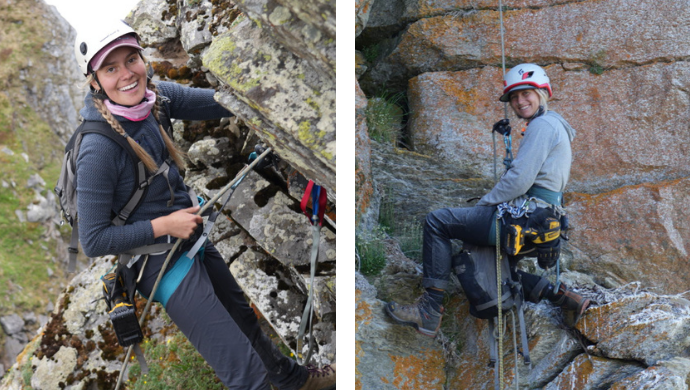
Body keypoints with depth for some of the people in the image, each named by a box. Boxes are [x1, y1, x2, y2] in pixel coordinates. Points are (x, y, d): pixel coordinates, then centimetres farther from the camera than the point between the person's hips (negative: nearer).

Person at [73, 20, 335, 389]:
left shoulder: (154, 95, -10)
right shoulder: (98, 148, -28)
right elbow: (93, 240, -23)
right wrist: (164, 225, -22)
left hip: (192, 239, 7)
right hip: (163, 264, -7)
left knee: (245, 318, 29)